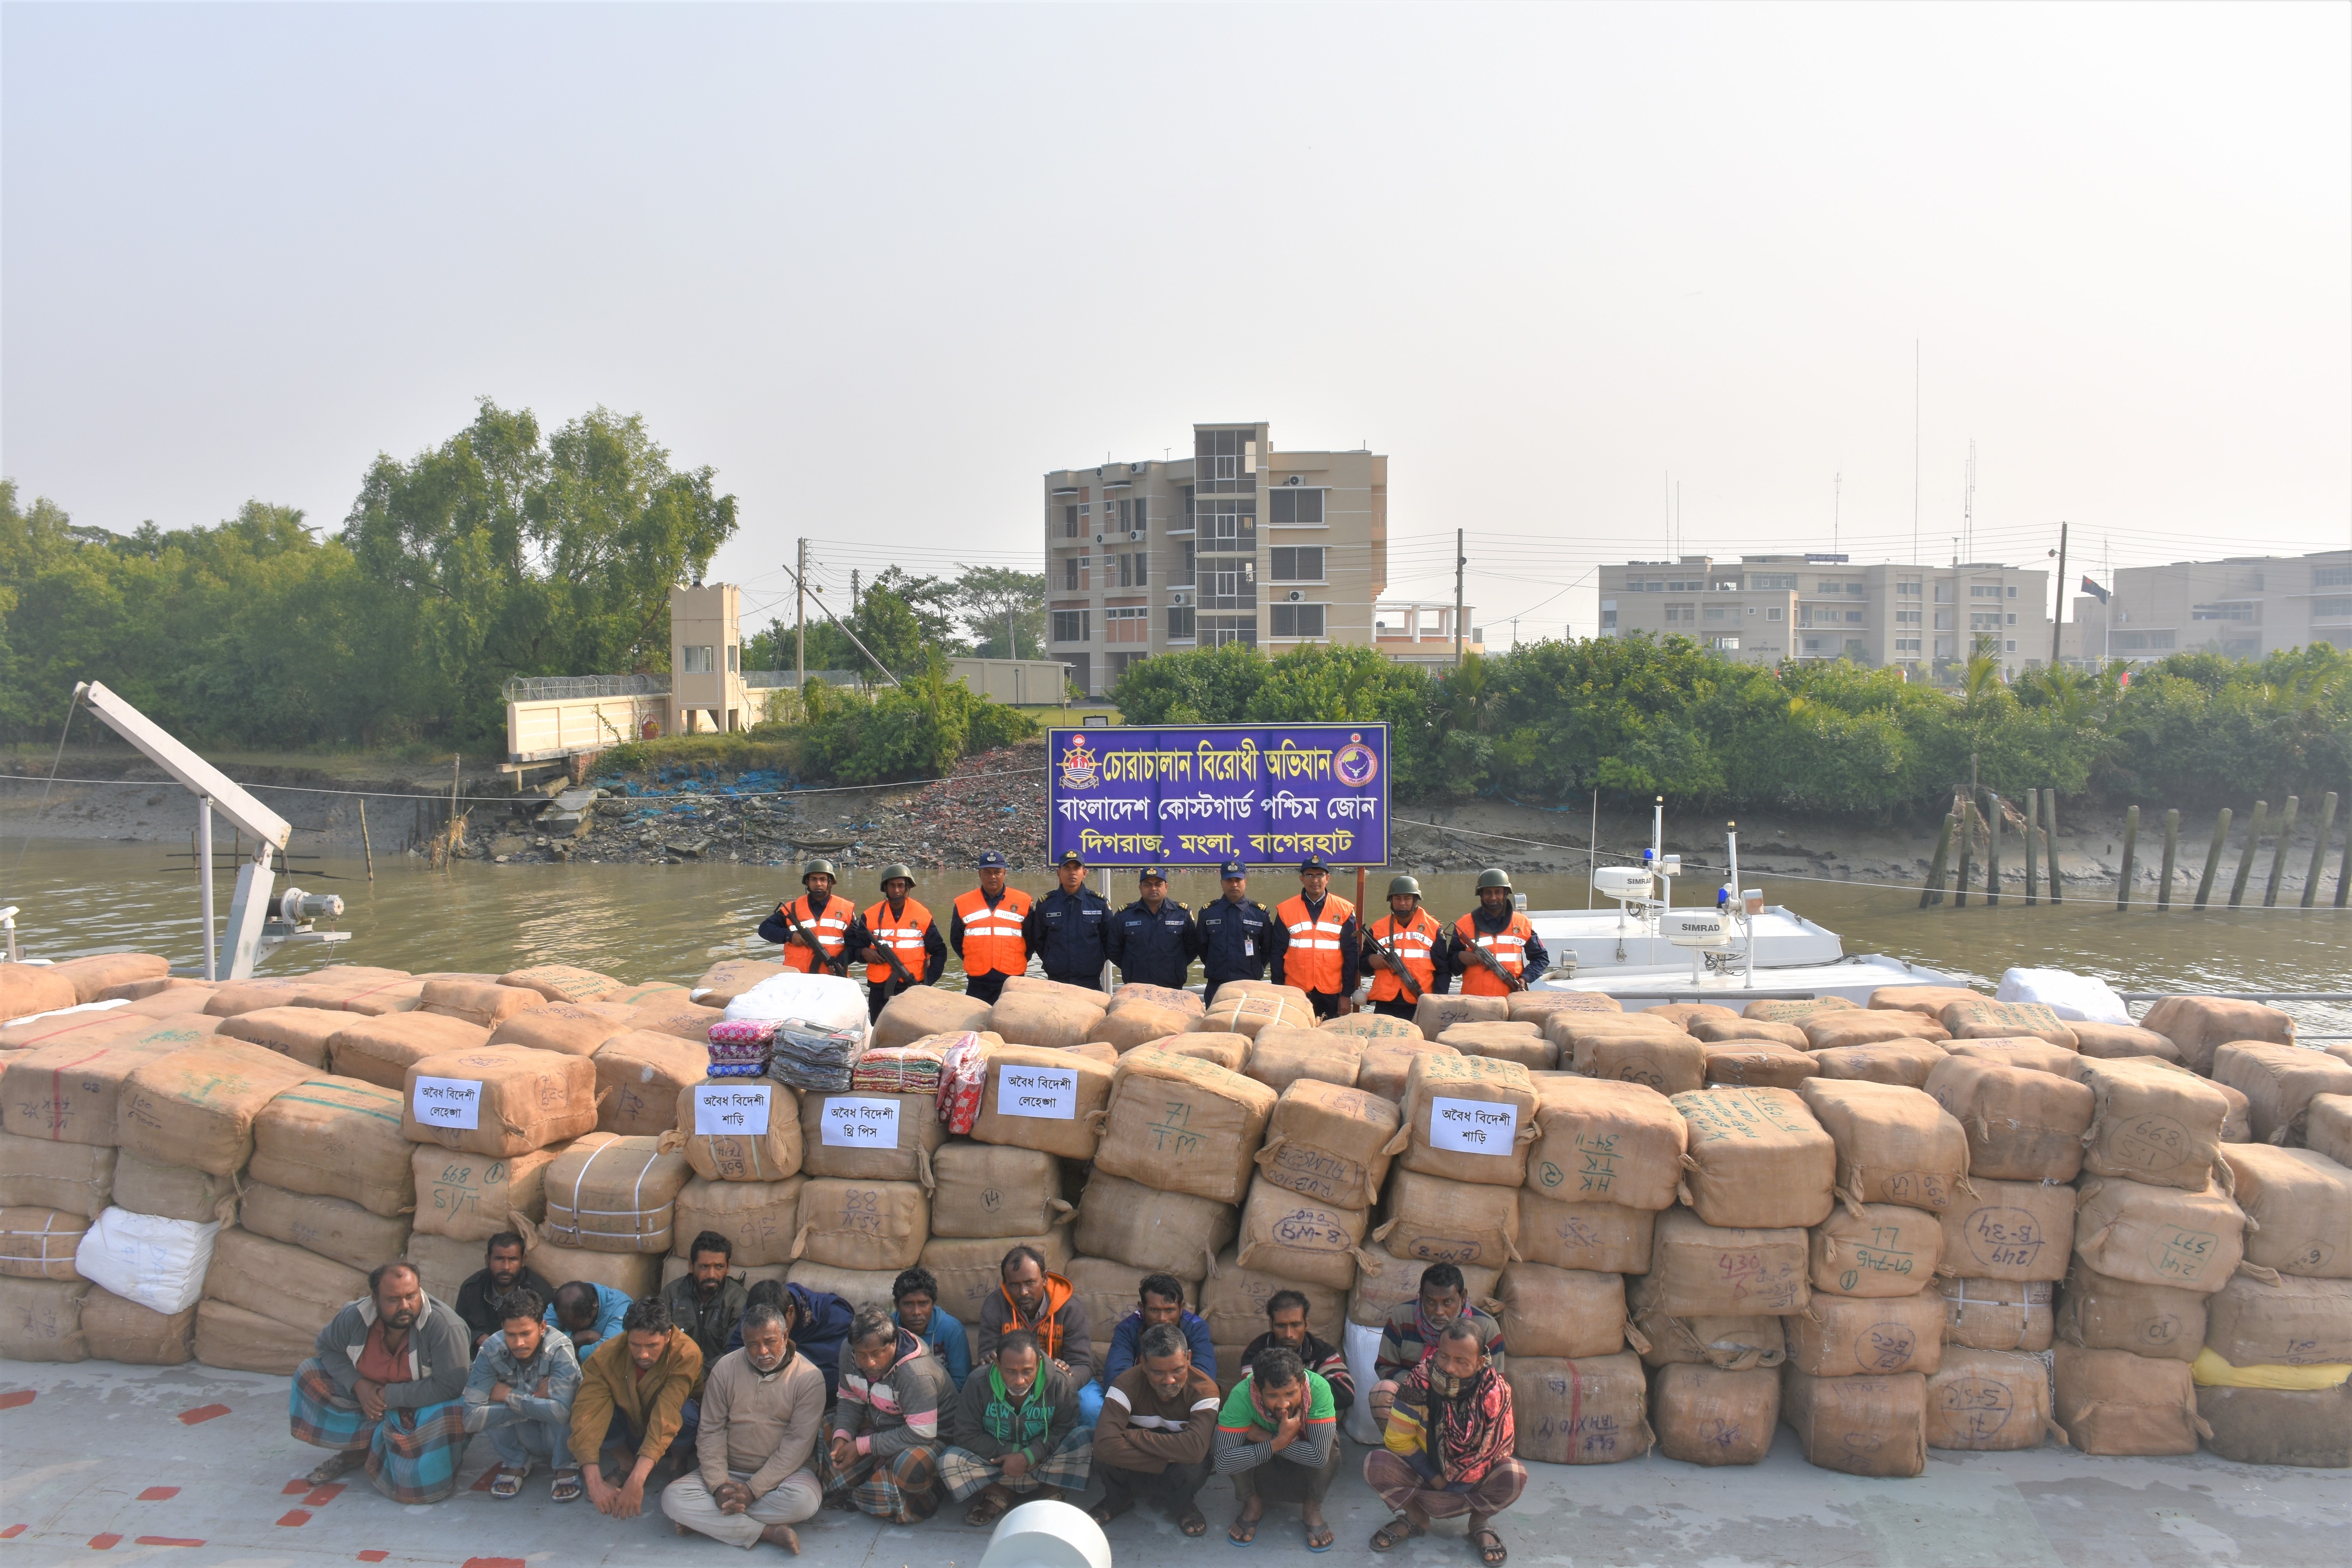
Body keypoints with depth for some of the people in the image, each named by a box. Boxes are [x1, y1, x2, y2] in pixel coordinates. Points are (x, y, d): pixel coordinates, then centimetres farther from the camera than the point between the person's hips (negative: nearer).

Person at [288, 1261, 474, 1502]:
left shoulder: (445, 1325, -32)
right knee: (309, 1376, -9)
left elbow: (450, 1387, -33)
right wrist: (358, 1384, -17)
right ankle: (358, 1449, 3)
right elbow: (326, 1347, 0)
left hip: (425, 1403, -5)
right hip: (369, 1392, 5)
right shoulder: (355, 1317, -18)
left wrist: (389, 1396, -28)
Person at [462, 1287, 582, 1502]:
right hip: (525, 1439, 3)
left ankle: (566, 1467, -7)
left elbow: (562, 1411, -40)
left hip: (562, 1437, -3)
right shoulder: (491, 1351, -21)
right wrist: (534, 1398, -28)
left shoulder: (559, 1349, -28)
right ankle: (516, 1464, 2)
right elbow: (472, 1418, -26)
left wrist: (508, 1395, -29)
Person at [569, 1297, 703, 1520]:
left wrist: (638, 1479, -49)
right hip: (628, 1426, 2)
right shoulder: (606, 1355, -27)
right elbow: (588, 1413, -35)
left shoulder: (687, 1354, -33)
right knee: (582, 1402, -27)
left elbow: (667, 1416, -41)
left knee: (687, 1412, -36)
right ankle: (626, 1466, 0)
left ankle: (681, 1466, -2)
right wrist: (594, 1481, -45)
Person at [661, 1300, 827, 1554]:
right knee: (672, 1498, -22)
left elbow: (798, 1442, -13)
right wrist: (719, 1485, -16)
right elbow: (711, 1432, -2)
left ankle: (708, 1520, -17)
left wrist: (754, 1489, -21)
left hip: (783, 1472, -2)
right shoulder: (725, 1369, 0)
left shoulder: (809, 1377, -9)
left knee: (803, 1499, -35)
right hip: (730, 1472, 3)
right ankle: (767, 1532, -22)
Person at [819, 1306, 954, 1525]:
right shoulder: (850, 1356, -9)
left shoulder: (916, 1374, -30)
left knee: (911, 1466, -39)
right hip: (877, 1426, 7)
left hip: (929, 1435, -7)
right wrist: (842, 1436, -16)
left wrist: (863, 1447, -26)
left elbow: (921, 1433, -30)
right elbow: (851, 1402, 5)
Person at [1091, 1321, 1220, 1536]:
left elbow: (1195, 1449, -42)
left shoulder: (1204, 1389, -26)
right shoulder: (1127, 1385, -26)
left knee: (1195, 1469, -35)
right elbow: (1105, 1444, -40)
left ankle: (1182, 1505, 3)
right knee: (1106, 1457, -31)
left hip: (1178, 1465, -1)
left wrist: (1133, 1436, -35)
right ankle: (1118, 1500, 5)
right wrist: (1166, 1461, -38)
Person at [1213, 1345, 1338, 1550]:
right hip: (1260, 1465, 0)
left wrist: (1263, 1437, -35)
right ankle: (1252, 1504, -1)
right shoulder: (1241, 1395, -34)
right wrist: (1279, 1442, -42)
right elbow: (1223, 1463, -39)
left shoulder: (1318, 1388, -35)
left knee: (1329, 1445, -32)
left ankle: (1313, 1509, -3)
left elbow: (1320, 1455, -40)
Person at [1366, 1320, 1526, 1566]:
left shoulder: (1495, 1393, -22)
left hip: (1473, 1480, -1)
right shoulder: (1418, 1383, -23)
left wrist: (1453, 1488, -15)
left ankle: (1481, 1523, 2)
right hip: (1424, 1472, 1)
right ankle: (1416, 1518, 4)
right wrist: (1434, 1479, -16)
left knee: (1514, 1476, -31)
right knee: (1375, 1464, -26)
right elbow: (1397, 1440, -14)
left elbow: (1494, 1450, -16)